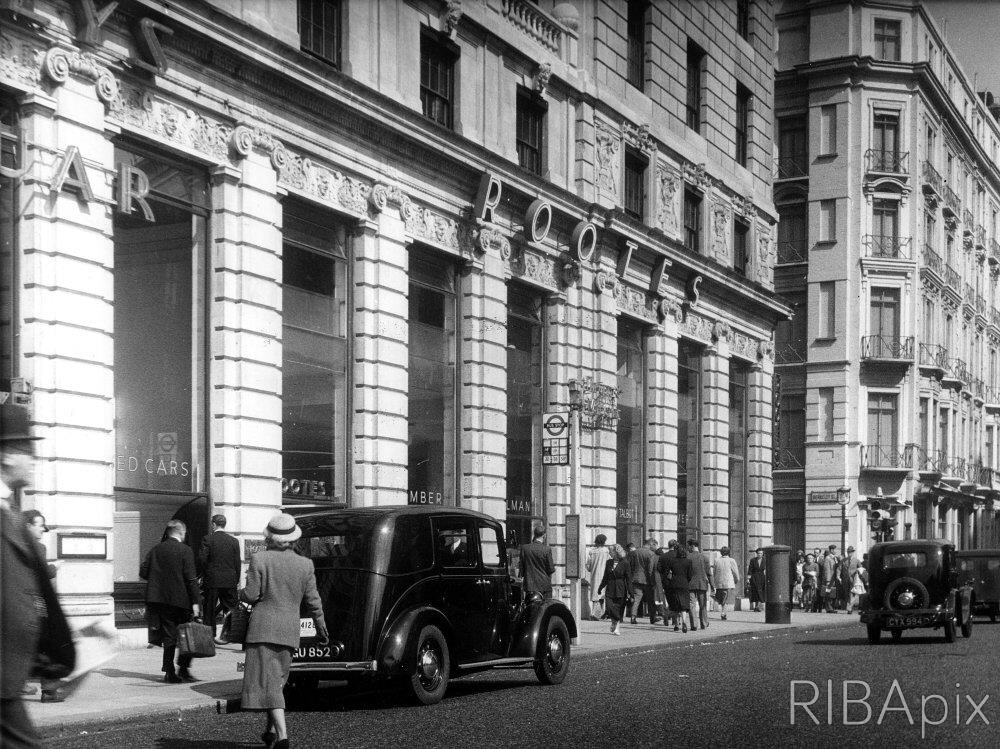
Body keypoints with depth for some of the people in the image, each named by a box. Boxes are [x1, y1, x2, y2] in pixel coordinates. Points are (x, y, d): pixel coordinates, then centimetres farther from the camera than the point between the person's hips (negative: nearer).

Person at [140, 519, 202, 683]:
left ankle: (169, 672, 9)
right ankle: (183, 668, 3)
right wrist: (195, 602, -11)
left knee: (169, 636, 10)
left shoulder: (156, 549, 6)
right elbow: (191, 578, -12)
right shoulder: (185, 550, -9)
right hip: (181, 599, -5)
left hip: (160, 599, 5)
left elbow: (143, 572, 6)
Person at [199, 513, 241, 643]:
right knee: (230, 607, 6)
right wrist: (236, 580, 12)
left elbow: (201, 559, -11)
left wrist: (204, 574, 5)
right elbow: (237, 563, 4)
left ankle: (210, 635, 8)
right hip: (230, 581, 2)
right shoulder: (234, 541, 3)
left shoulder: (208, 539, -6)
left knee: (210, 609, 7)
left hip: (211, 580, -2)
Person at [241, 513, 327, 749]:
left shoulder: (259, 559, -8)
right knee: (277, 679, 20)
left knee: (268, 681, -5)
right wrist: (321, 628, 18)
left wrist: (241, 594, 14)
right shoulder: (305, 565, 1)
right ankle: (271, 729, 24)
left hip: (263, 628, -4)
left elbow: (252, 595, -9)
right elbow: (313, 602, 5)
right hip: (289, 630, 4)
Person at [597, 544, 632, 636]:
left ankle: (617, 627, 12)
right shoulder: (609, 562, 9)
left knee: (619, 610, 0)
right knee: (609, 607, -7)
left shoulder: (624, 564, -4)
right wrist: (600, 588, 20)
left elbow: (629, 579, -4)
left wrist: (629, 592, -9)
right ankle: (614, 622, 19)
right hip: (610, 589, 3)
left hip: (620, 590, -3)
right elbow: (605, 577, 19)